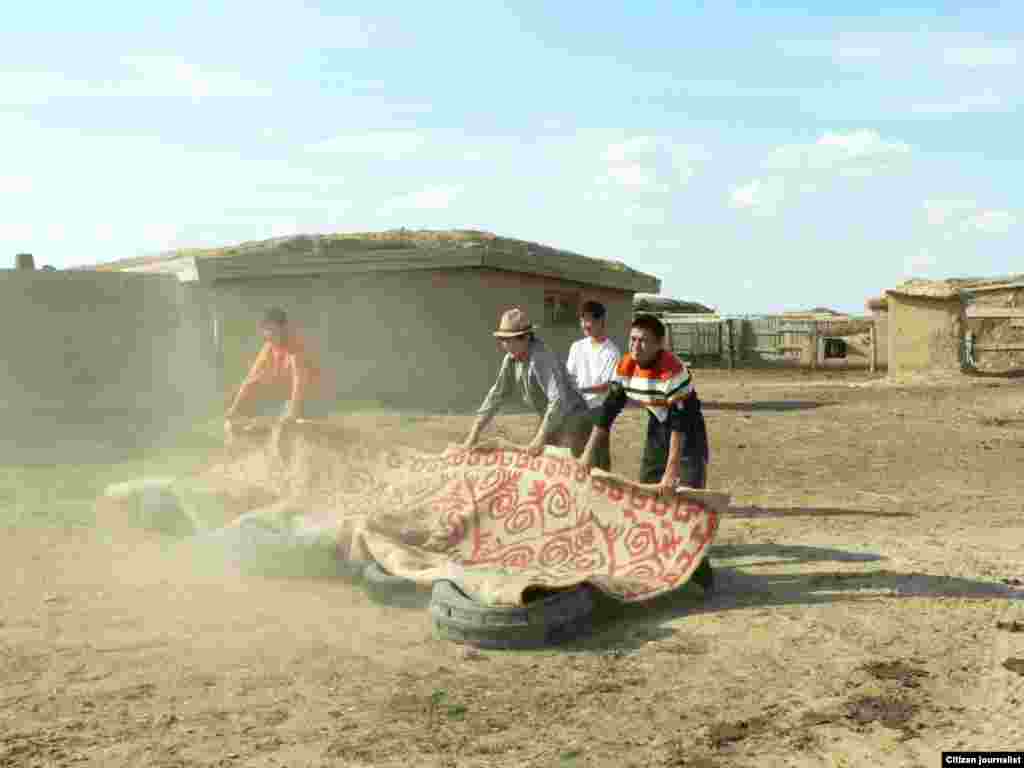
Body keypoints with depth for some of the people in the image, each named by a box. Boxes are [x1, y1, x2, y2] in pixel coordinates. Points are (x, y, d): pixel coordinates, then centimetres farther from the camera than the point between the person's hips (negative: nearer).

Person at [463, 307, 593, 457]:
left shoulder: (542, 358, -28)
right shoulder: (511, 359, -3)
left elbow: (558, 401, -35)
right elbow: (497, 395, 4)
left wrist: (540, 439, -34)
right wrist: (475, 433, 0)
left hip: (571, 421, -8)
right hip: (550, 421, 8)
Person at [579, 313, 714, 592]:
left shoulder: (673, 371, -31)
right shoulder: (625, 366, -11)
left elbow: (680, 424, -34)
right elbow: (609, 410, -3)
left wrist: (670, 473, -39)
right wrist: (589, 451, -3)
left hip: (688, 433, -7)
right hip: (657, 431, 7)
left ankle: (700, 576, -4)